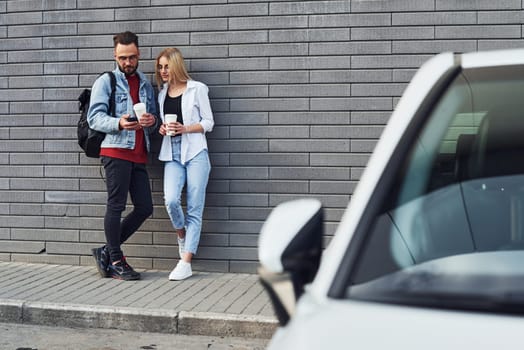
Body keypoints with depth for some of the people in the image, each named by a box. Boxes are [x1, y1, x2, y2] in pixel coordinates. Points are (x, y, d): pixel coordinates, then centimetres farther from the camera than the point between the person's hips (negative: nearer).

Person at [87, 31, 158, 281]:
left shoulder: (145, 85, 21)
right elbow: (94, 117, -7)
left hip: (139, 154, 6)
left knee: (144, 207, 3)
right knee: (116, 205, -4)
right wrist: (118, 123, -25)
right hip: (115, 151, -6)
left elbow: (154, 121, 22)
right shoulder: (105, 82, 4)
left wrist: (152, 121, -3)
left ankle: (107, 251, 15)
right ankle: (116, 261, 6)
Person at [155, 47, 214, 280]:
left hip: (195, 152, -3)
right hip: (172, 154, 3)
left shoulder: (197, 89, 3)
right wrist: (162, 128, 2)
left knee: (194, 209, -5)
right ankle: (181, 235, 12)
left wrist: (185, 128, -13)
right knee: (171, 199, -19)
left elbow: (208, 123, 2)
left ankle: (186, 263, -2)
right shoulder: (162, 93, 17)